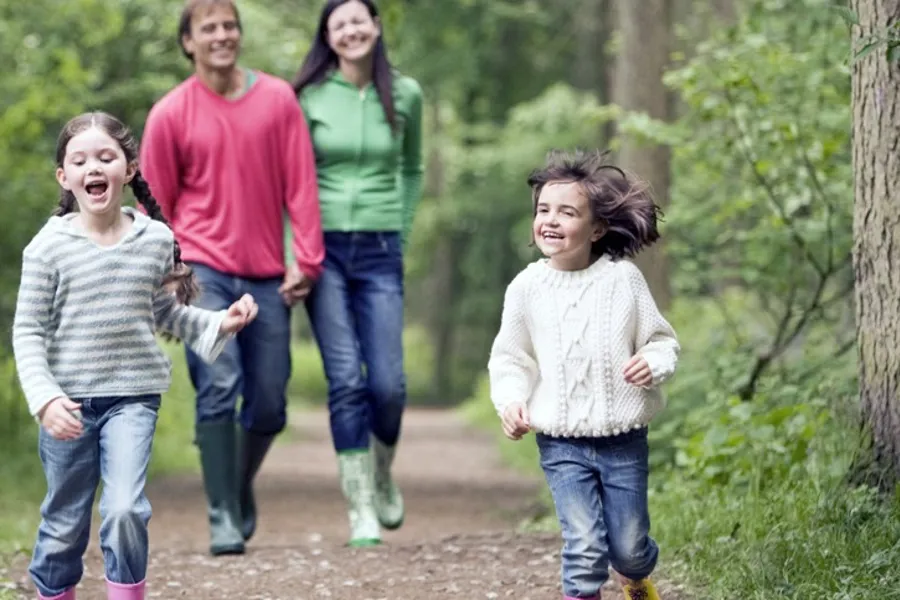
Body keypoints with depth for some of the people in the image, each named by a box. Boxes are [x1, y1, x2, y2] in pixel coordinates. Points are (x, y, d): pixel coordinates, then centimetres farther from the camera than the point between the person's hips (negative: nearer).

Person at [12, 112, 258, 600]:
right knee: (64, 523, 9)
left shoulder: (156, 240, 1)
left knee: (125, 508, -17)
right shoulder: (49, 247, -6)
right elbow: (28, 331, -4)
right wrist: (44, 398, -16)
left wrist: (220, 323, 1)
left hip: (133, 396, 1)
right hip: (68, 402, 0)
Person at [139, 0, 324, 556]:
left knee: (269, 406, 6)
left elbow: (300, 184, 2)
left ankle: (242, 486, 34)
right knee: (219, 386, -16)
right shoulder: (170, 114, -1)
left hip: (267, 276, 2)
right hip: (203, 269, -2)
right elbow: (156, 205, 6)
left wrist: (306, 259, -4)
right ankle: (223, 518, -9)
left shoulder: (279, 98, 2)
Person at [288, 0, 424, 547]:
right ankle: (361, 509, -3)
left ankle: (384, 475, 26)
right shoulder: (309, 97, 0)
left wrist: (402, 232, 13)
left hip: (379, 254, 1)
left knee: (387, 383, -5)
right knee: (346, 379, -9)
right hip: (323, 250, -1)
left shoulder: (405, 95, 6)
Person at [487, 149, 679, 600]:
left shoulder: (622, 279, -5)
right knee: (585, 546, -10)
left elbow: (661, 339, 2)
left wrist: (653, 365, -19)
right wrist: (510, 400, -10)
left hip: (623, 439, 0)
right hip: (562, 443, 0)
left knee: (628, 546, 9)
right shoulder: (527, 287, -2)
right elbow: (510, 358, 7)